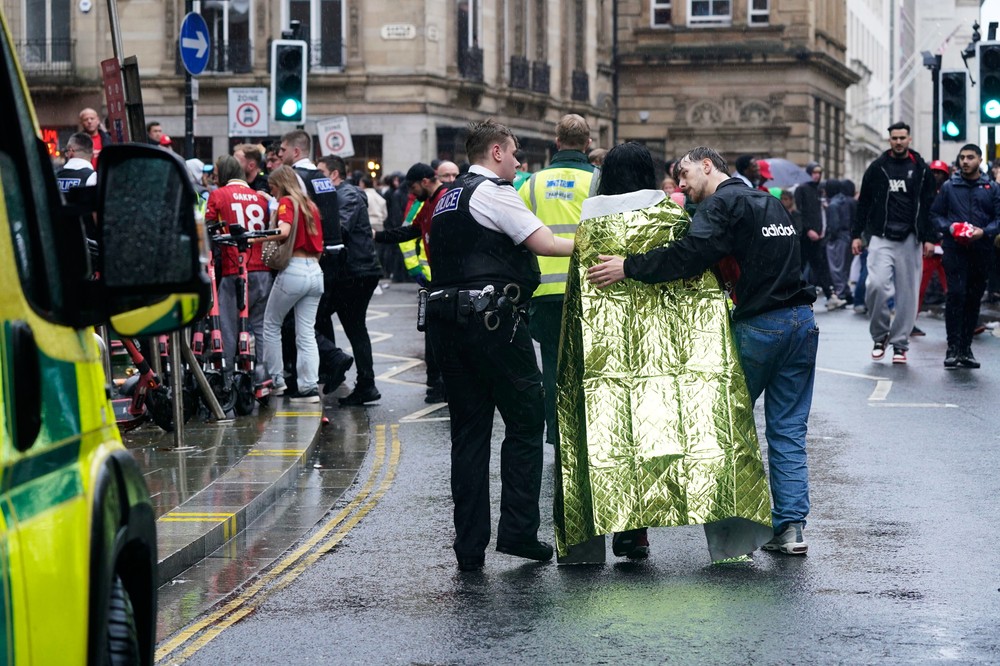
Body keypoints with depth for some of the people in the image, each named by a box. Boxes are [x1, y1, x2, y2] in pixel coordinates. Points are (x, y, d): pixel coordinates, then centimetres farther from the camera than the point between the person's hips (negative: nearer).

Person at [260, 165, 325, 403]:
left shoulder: (286, 202, -4)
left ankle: (276, 380, 10)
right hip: (315, 271, 7)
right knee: (307, 333, 5)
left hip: (293, 269, -7)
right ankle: (309, 386, -2)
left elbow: (283, 231, -22)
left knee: (271, 325, 9)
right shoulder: (311, 205, 18)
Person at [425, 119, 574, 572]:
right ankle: (518, 530, -1)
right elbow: (544, 243, -11)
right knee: (525, 421, 2)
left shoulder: (447, 199, 20)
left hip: (447, 320, 8)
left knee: (468, 431, 8)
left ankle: (470, 546, 7)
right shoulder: (493, 192, -6)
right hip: (492, 318, -8)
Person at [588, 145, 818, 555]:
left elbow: (692, 253, -22)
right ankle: (792, 525, 2)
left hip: (758, 328, -7)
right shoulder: (769, 202, 19)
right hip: (801, 322, 7)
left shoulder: (722, 203, -7)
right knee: (789, 430, 8)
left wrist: (629, 268, -21)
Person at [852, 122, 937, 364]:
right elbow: (864, 203, 10)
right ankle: (880, 336, 2)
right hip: (881, 238, -1)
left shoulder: (921, 169, 7)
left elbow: (929, 205, 8)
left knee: (907, 293, 0)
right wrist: (856, 234, 5)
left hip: (909, 239, 1)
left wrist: (929, 238, 0)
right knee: (876, 285, -17)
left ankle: (900, 343, 10)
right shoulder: (877, 167, 7)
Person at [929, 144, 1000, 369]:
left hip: (981, 250, 2)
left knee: (974, 299, 6)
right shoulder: (949, 187, 9)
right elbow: (935, 214, 9)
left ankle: (966, 348, 13)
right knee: (956, 294, -13)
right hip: (955, 249, -2)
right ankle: (953, 348, -12)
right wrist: (949, 227, -10)